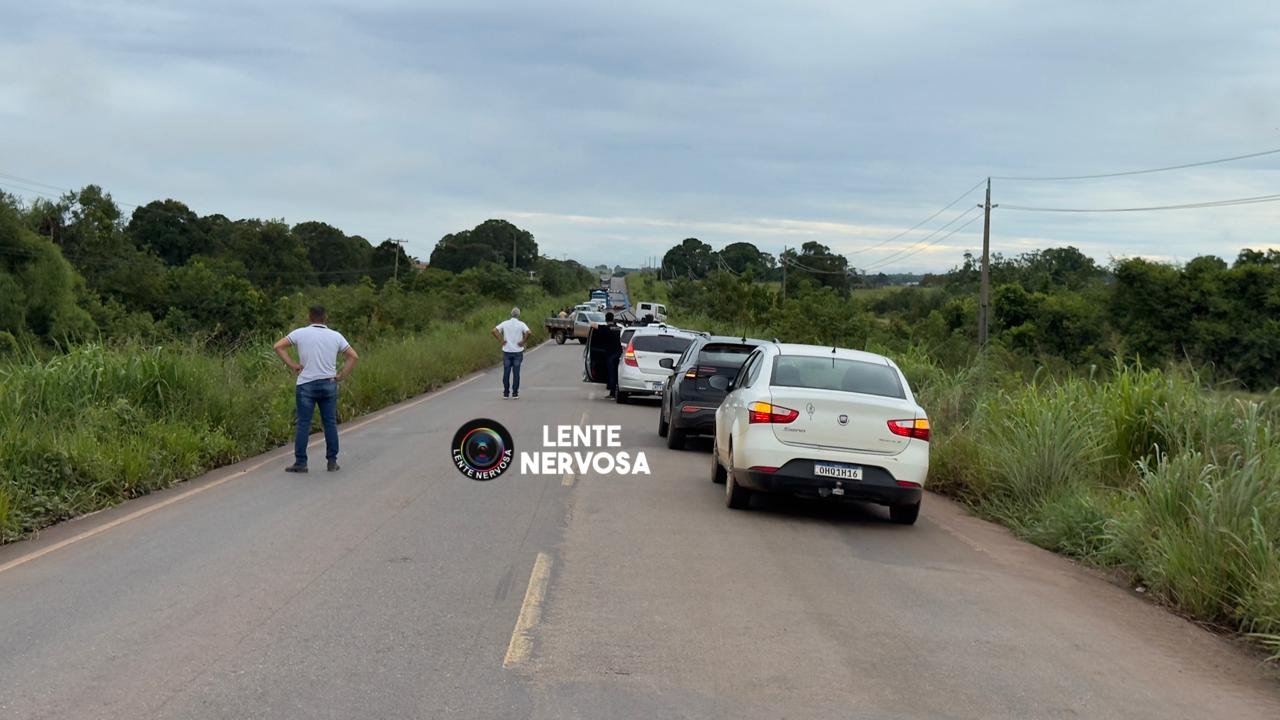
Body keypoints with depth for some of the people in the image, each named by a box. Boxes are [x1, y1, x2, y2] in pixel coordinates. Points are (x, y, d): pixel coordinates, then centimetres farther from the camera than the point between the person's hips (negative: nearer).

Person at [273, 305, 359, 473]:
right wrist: (342, 376, 4)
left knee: (303, 424, 1)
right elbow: (354, 356, 2)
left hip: (306, 385, -2)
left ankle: (300, 463, 0)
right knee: (330, 423, 8)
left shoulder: (301, 333, -1)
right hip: (329, 384, 2)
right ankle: (332, 461, 10)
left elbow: (278, 346, -5)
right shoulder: (336, 336, 4)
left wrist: (291, 365, -2)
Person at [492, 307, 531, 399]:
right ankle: (515, 393, 4)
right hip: (518, 352, -1)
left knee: (506, 372, 6)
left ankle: (506, 393, 8)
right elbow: (528, 333, -21)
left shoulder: (505, 323, 1)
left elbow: (494, 330, -8)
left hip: (507, 351, 1)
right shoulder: (521, 324, -5)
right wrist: (523, 342, -9)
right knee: (516, 373, 3)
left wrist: (502, 340, -3)